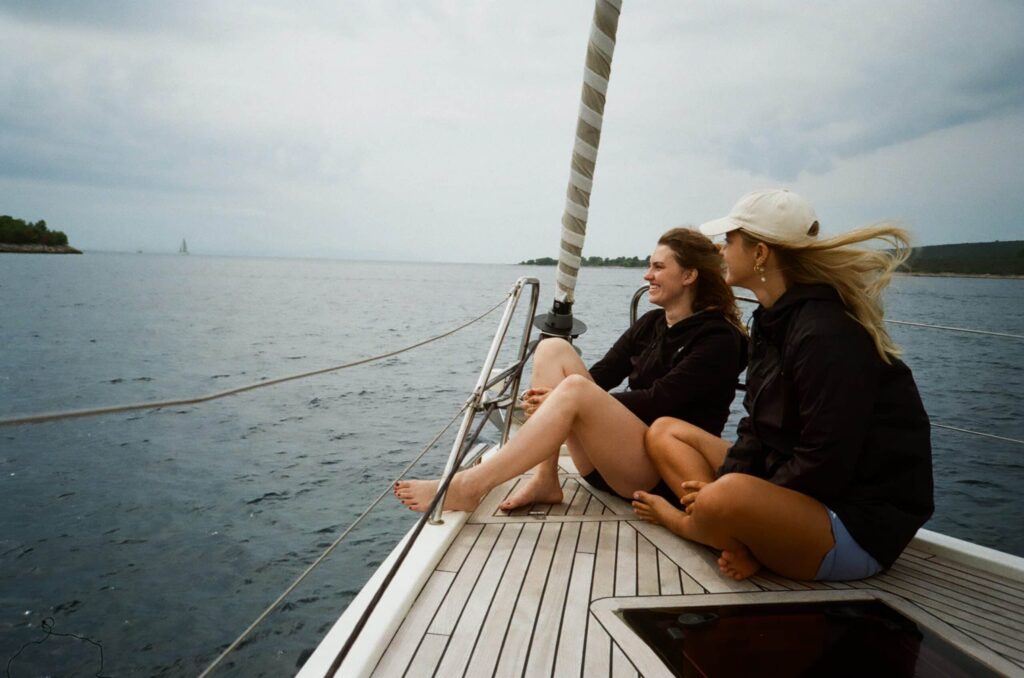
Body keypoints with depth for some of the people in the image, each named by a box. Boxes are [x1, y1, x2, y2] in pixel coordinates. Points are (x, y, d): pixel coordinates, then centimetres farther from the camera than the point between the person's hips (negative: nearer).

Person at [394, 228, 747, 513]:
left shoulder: (719, 338, -7)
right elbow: (603, 374, 3)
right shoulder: (649, 324, 14)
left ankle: (467, 487, -29)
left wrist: (573, 397, -21)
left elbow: (659, 400, -18)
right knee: (553, 348, -9)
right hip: (612, 459, 7)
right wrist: (549, 401, -16)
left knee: (575, 389, -32)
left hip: (665, 473, -7)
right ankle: (545, 480, -17)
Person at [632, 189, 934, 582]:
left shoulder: (826, 336, -22)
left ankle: (680, 520, -2)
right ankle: (743, 543, -11)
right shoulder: (773, 321, 7)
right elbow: (758, 429, 8)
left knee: (730, 498, -40)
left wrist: (721, 494, -18)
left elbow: (825, 466, -24)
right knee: (665, 431, 10)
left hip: (860, 527, -10)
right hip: (795, 488, 10)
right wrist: (718, 483, -8)